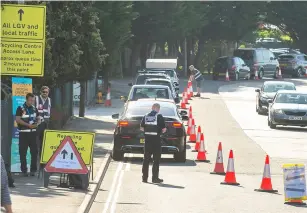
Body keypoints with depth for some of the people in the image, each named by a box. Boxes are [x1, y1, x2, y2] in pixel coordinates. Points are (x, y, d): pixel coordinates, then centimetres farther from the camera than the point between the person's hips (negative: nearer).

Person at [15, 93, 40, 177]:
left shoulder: (34, 109, 11)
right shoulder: (20, 108, -3)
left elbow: (38, 119, 16)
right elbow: (17, 119, -11)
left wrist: (37, 124, -7)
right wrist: (28, 125, -17)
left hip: (33, 132, 4)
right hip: (23, 133, -4)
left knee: (34, 151, 2)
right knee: (23, 152, -2)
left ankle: (33, 170, 8)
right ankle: (24, 170, 4)